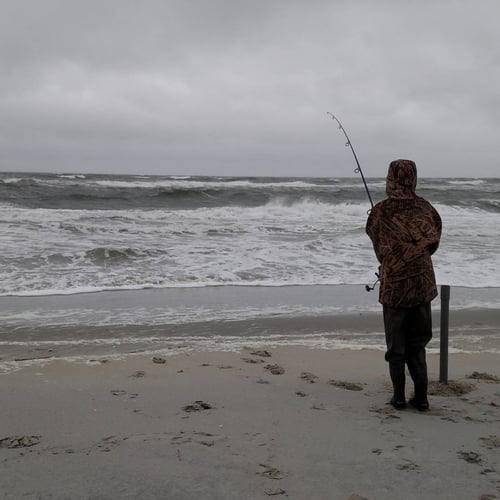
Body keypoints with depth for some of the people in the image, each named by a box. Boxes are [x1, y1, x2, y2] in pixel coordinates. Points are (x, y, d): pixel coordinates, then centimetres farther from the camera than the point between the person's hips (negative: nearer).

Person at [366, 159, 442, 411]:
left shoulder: (381, 211, -9)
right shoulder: (424, 208, -2)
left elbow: (378, 247, 4)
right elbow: (434, 242, 7)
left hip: (393, 284, -2)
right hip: (422, 283, 2)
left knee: (396, 344, 9)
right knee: (417, 343, 12)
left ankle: (399, 396, 11)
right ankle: (421, 397, 11)